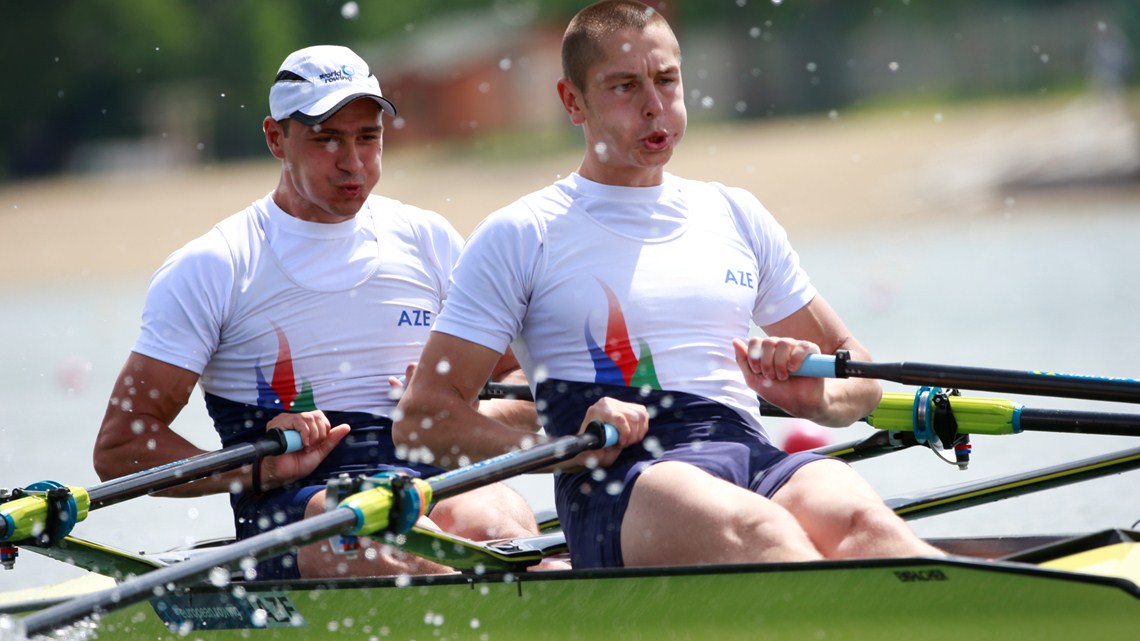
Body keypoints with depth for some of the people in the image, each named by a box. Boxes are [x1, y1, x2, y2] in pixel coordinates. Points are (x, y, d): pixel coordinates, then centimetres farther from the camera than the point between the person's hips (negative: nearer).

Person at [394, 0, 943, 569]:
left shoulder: (736, 217, 25)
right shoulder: (521, 236, 12)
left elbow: (857, 369, 30)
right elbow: (422, 416, 4)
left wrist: (817, 398, 4)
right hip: (617, 490, -4)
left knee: (859, 519, -33)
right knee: (757, 530, -39)